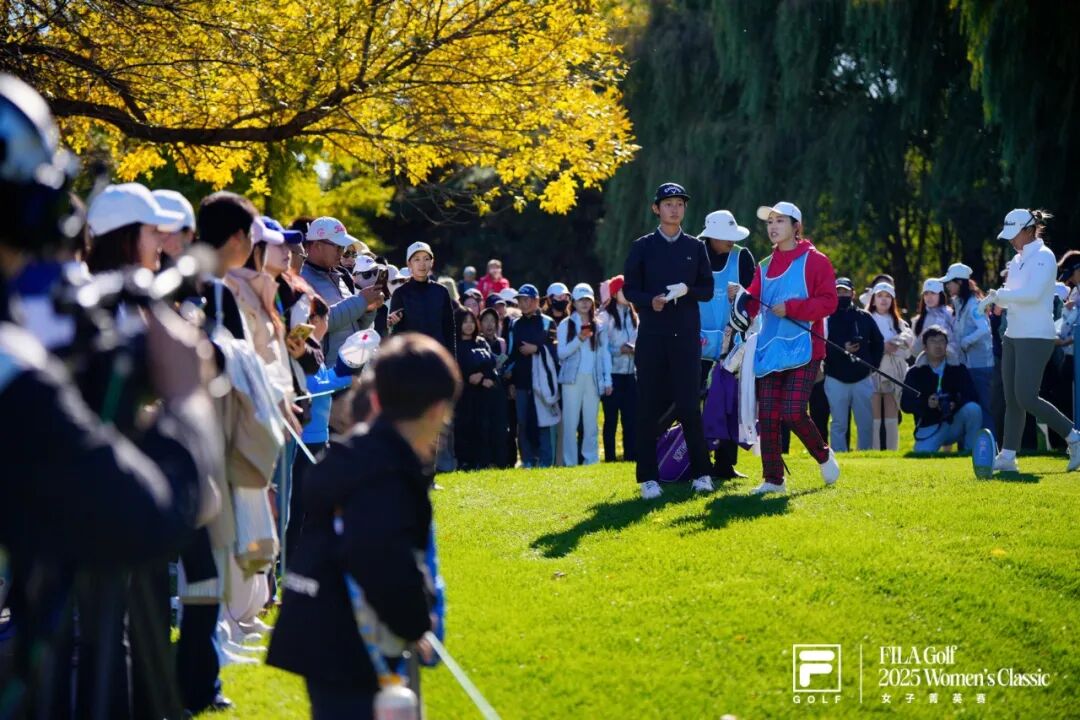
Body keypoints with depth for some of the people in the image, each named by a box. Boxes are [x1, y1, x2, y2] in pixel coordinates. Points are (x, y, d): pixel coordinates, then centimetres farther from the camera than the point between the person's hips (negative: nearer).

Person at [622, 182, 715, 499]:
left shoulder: (696, 247, 11)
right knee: (649, 406, -1)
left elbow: (708, 289, 10)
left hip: (687, 334, 0)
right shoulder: (643, 246, 7)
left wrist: (688, 291, -11)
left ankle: (701, 472, 6)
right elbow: (629, 289, 5)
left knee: (689, 404, -4)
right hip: (651, 334, 0)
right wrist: (650, 301, -15)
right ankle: (648, 478, 3)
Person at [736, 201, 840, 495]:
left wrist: (791, 308, -17)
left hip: (802, 349, -6)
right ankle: (773, 479, 7)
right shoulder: (765, 267, 17)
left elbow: (828, 302, -8)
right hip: (770, 350, 6)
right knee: (767, 416, 0)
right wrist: (741, 298, -11)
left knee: (792, 412, -14)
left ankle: (823, 455, 13)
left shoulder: (814, 260, -1)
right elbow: (753, 305, 11)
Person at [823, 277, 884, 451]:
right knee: (839, 424, 0)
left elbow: (878, 343, 16)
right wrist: (842, 350, -20)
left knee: (866, 424, 5)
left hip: (862, 379, 3)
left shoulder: (864, 317, 8)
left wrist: (872, 364, 5)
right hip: (836, 380, -3)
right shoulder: (826, 318, -1)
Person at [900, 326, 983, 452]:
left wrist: (956, 404, -28)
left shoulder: (958, 369, 4)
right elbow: (905, 403, -5)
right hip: (930, 427, -2)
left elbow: (972, 397, -6)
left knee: (973, 408, -29)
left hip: (955, 423, 2)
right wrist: (926, 403, -24)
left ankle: (972, 452, -13)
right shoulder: (915, 373, 3)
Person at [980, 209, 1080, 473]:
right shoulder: (1017, 260, 16)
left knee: (1026, 398, -13)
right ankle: (1007, 457, 7)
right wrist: (996, 299, -3)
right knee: (1011, 400, 6)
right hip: (1013, 336, 9)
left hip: (1036, 337, -9)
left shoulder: (1044, 257, -11)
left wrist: (997, 294, -17)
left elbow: (1032, 293, -24)